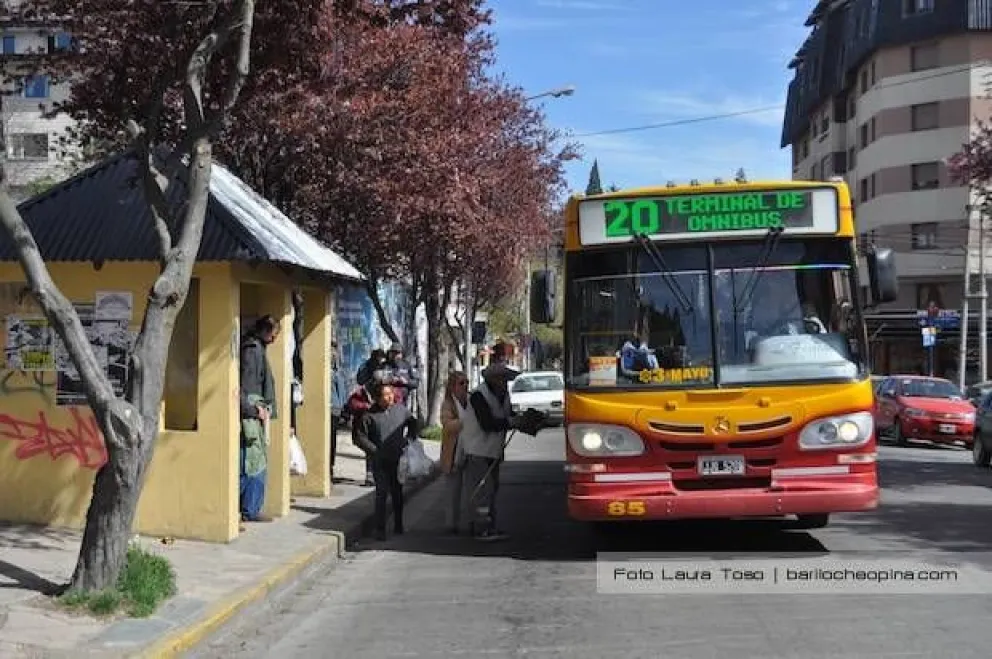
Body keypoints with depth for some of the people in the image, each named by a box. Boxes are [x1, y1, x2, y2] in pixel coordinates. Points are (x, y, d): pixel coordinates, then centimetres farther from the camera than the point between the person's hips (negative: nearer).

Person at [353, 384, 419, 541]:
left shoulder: (400, 410, 3)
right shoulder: (370, 415, -8)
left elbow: (412, 423, 22)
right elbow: (360, 437, -7)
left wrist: (411, 438, 11)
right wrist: (374, 451, -12)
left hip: (398, 460, 4)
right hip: (380, 462, -4)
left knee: (397, 493, 13)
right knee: (382, 493, -8)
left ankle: (398, 525, 26)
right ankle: (380, 529, -3)